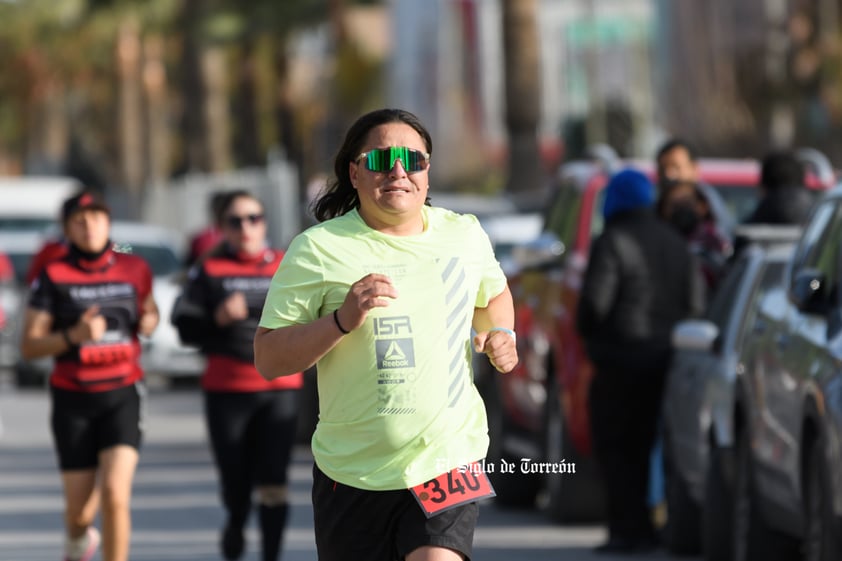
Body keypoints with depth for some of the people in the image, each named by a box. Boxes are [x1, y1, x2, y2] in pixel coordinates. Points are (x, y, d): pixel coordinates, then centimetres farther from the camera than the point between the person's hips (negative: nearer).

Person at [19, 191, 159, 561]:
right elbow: (29, 346, -6)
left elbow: (150, 310, 26)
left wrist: (149, 322, 2)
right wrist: (74, 336, -23)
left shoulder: (135, 270, 4)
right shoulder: (53, 276, -4)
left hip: (122, 395, 1)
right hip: (73, 399, 0)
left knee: (115, 495, -18)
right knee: (80, 510, 5)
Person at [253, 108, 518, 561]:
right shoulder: (319, 249, -7)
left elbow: (493, 294, 29)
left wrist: (499, 332, 7)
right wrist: (342, 320, -23)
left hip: (448, 462, 1)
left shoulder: (465, 234, 6)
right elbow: (267, 359, -10)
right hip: (352, 470, -1)